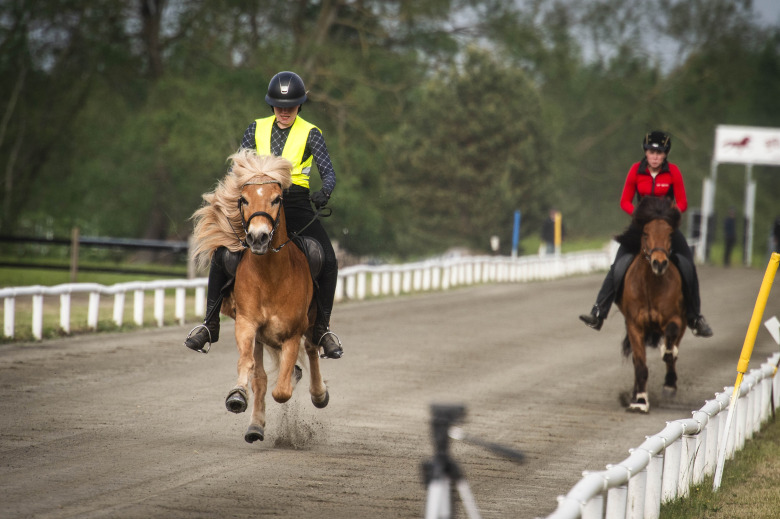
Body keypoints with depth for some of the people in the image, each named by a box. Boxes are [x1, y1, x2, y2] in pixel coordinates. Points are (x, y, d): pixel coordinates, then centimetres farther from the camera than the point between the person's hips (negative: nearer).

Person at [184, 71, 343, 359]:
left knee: (328, 261, -18)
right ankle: (210, 323, -5)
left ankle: (322, 328, -4)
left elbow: (328, 172, -7)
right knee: (222, 255, -16)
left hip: (297, 205, -1)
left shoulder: (309, 134, 1)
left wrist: (324, 192, -29)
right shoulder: (257, 129, 8)